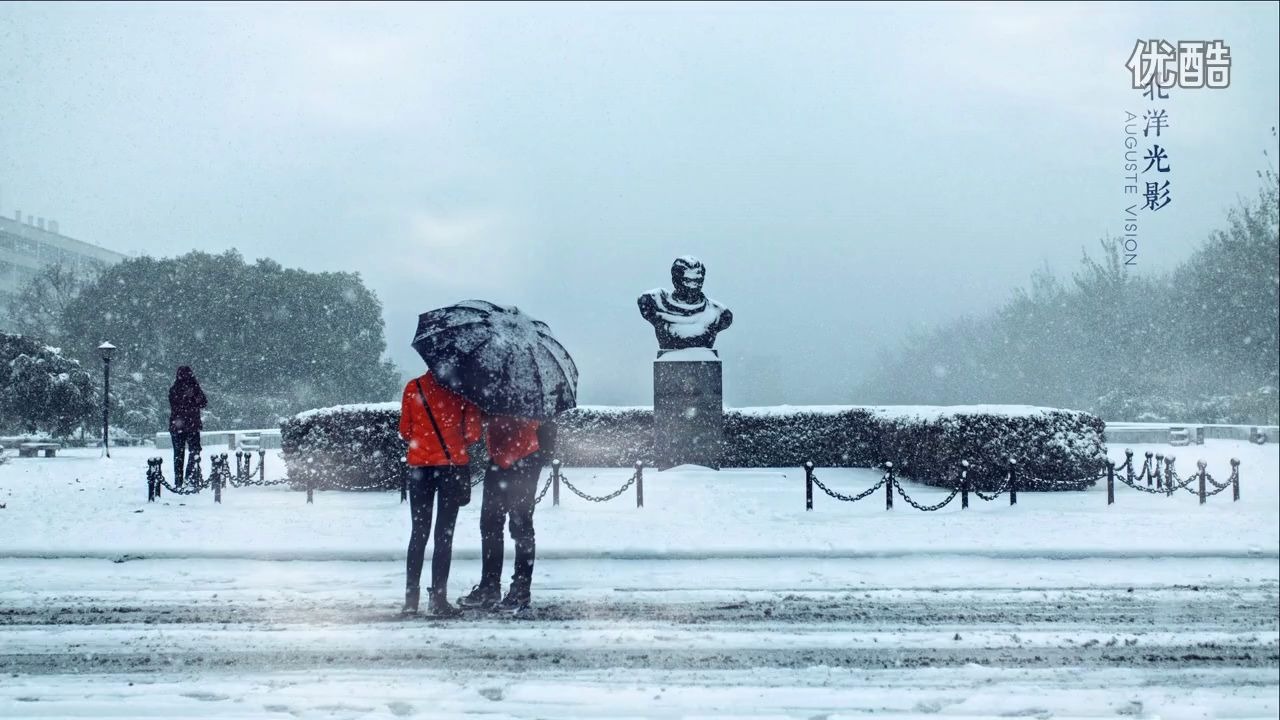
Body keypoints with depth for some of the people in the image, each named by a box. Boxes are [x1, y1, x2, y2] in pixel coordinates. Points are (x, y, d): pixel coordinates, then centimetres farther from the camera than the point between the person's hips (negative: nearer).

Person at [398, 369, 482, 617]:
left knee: (419, 532, 11)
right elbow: (473, 432, -3)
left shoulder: (413, 387, 2)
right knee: (444, 534, 1)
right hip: (453, 465, -2)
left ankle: (411, 598, 7)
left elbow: (405, 431, 6)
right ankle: (438, 598, -4)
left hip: (419, 464, 2)